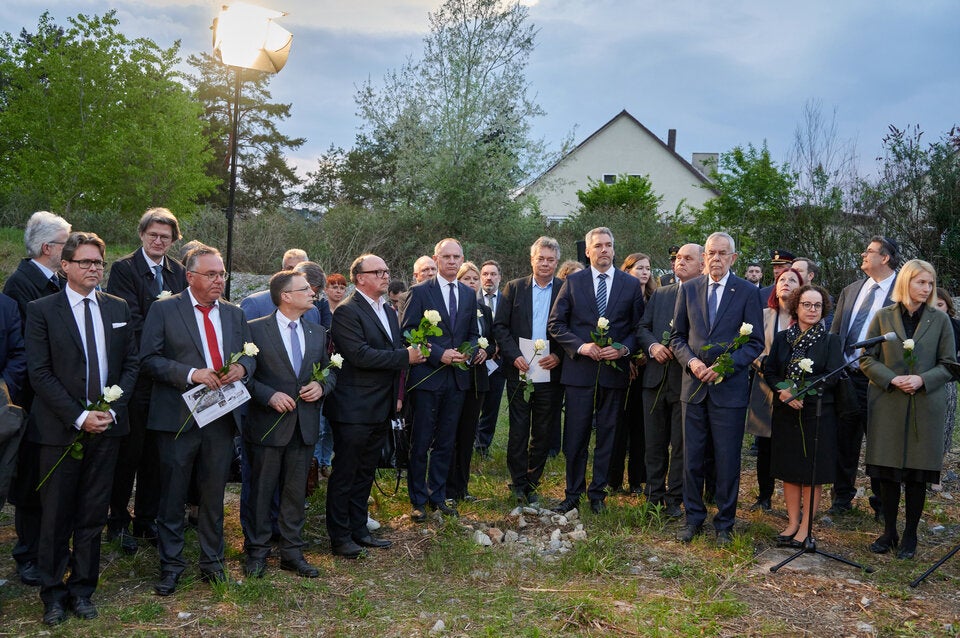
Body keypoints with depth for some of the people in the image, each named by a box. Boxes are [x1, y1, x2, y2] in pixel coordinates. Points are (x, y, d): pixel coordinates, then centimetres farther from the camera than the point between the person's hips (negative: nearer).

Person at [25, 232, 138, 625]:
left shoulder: (118, 308, 8)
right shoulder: (42, 310, -3)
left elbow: (130, 364, 8)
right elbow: (40, 373, -8)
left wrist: (111, 410, -6)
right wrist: (78, 416, -14)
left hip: (106, 426, 3)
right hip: (61, 429, -3)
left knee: (92, 515, 10)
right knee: (56, 516, 6)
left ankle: (82, 590, 23)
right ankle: (53, 593, 21)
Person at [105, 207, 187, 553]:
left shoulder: (179, 272, 11)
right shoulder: (123, 268, -5)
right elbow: (131, 322, -14)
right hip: (135, 378, -5)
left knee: (156, 454, 12)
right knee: (129, 452, 3)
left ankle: (147, 519, 25)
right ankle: (118, 521, 18)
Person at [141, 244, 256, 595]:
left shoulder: (234, 313, 12)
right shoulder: (164, 309, -3)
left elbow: (250, 355, 15)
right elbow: (149, 358, -9)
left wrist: (242, 367, -9)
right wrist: (191, 374, -20)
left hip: (222, 416, 4)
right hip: (178, 417, -4)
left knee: (214, 493, 13)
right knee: (173, 495, 6)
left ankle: (212, 560, 27)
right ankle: (171, 564, 20)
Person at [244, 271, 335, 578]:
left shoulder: (318, 332, 9)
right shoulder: (256, 330, -6)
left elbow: (330, 370, 15)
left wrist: (322, 386, -5)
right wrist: (269, 396, -18)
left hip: (305, 426, 4)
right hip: (268, 424, -4)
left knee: (296, 491, 12)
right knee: (262, 490, 7)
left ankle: (292, 552, 24)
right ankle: (257, 552, 21)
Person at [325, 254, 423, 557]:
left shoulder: (389, 311, 15)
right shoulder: (347, 311, -13)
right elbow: (360, 355, -23)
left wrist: (397, 395, 10)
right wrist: (405, 356, -18)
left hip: (382, 409, 8)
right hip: (354, 409, -8)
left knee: (364, 473, 17)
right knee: (345, 474, 3)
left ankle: (358, 530, 27)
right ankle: (339, 537, 13)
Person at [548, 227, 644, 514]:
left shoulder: (631, 284, 6)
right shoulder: (573, 282, 4)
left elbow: (638, 327, 7)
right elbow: (555, 324, 2)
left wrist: (623, 349, -11)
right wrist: (581, 346, -11)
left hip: (615, 370, 1)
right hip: (579, 370, -1)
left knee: (607, 436, 8)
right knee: (575, 437, 3)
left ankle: (598, 494, 20)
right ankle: (572, 494, 15)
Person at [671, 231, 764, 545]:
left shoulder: (748, 292, -1)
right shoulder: (688, 289, 7)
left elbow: (755, 342, -2)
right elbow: (678, 336, 10)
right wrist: (691, 361, -9)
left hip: (729, 386, -2)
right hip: (694, 385, 3)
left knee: (728, 460, 4)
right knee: (692, 457, 8)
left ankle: (724, 524, 18)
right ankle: (693, 518, 22)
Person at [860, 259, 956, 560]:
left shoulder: (940, 320, 5)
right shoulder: (883, 317, 4)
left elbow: (949, 365, 4)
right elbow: (866, 359, 3)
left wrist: (922, 379, -13)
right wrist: (892, 379, -12)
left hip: (925, 406, 0)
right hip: (887, 404, 0)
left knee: (917, 473, 4)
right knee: (887, 472, 5)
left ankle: (910, 535, 17)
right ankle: (889, 532, 18)